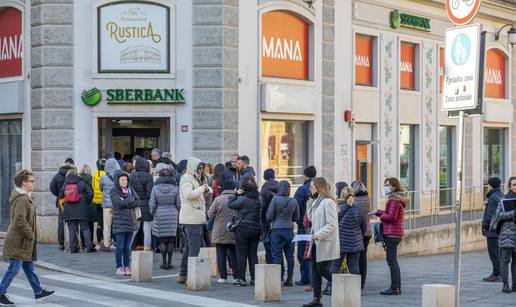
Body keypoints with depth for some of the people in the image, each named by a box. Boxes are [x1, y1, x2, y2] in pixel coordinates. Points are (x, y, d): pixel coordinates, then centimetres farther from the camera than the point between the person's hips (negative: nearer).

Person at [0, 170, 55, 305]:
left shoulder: (25, 198, 14)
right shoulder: (22, 199, -19)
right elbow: (19, 221, -27)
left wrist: (31, 235, 18)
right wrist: (30, 235, -18)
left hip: (24, 241, 11)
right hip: (18, 242, -11)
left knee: (30, 267, 15)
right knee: (14, 268, -6)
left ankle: (38, 292, 23)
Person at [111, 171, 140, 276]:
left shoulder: (130, 189, 12)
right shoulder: (113, 191, -1)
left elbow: (137, 202, 2)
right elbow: (118, 203, -17)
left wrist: (126, 204, -11)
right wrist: (130, 199, -8)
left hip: (130, 222, 4)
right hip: (119, 223, -4)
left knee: (127, 247, 7)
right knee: (120, 246, -4)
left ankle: (127, 267, 13)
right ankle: (119, 268, 4)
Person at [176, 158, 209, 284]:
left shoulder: (193, 178, 24)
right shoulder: (186, 179, -8)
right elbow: (188, 194, -24)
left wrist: (204, 191, 12)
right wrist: (202, 189, -15)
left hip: (196, 219, 11)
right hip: (192, 219, -11)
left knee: (189, 247, 14)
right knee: (194, 248, -13)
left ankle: (183, 275, 19)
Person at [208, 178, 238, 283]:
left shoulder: (218, 199, -9)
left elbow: (210, 215, -5)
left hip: (220, 233, -2)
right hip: (234, 234, 2)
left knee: (221, 254, 4)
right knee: (233, 254, 10)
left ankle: (223, 277, 3)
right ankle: (237, 276, 8)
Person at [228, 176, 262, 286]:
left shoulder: (243, 199, -16)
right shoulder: (258, 199, 4)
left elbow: (230, 204, -7)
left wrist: (236, 194, 2)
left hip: (242, 229, -6)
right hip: (256, 229, 6)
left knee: (241, 254, 1)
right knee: (253, 254, 10)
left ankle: (241, 279, 2)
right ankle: (254, 278, 9)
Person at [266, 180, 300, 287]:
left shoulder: (275, 199, -8)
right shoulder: (293, 201, 2)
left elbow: (269, 216, -5)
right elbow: (296, 218, 11)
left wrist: (268, 223, 15)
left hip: (276, 230, -3)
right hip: (289, 229, 3)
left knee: (277, 254, 0)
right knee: (289, 254, 8)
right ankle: (289, 280, 11)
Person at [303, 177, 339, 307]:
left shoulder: (328, 202, -15)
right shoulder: (316, 202, 16)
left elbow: (331, 225, -19)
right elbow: (310, 218, 20)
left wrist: (318, 235, -24)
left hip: (326, 243, -9)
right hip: (317, 242, 9)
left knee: (323, 270, -5)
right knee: (315, 270, 7)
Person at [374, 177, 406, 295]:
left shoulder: (394, 200, -15)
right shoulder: (397, 199, 17)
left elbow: (391, 217, -21)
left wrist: (381, 216, -6)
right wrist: (378, 212, 14)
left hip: (392, 233, -11)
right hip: (395, 232, 11)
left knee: (391, 260, -7)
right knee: (393, 260, 15)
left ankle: (394, 288, -6)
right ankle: (397, 287, 18)